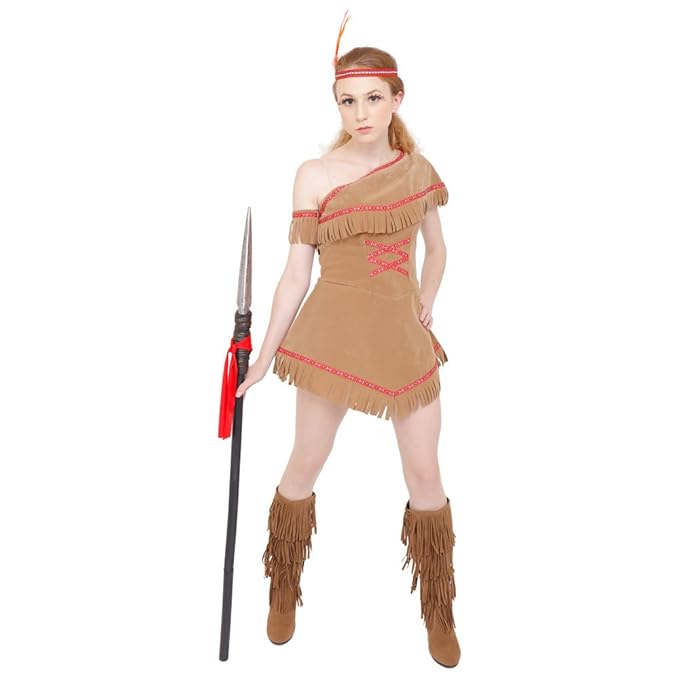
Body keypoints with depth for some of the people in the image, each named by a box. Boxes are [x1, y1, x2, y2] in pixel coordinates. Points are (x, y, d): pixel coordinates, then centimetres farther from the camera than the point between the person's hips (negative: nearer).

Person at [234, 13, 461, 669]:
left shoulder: (419, 169, 6)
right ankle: (283, 591, 35)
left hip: (405, 336, 3)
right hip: (333, 333, -3)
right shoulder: (315, 174, -5)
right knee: (305, 466, 8)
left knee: (425, 473, 8)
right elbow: (295, 274, -3)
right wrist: (264, 357, -4)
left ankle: (438, 612, 30)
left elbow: (436, 249, 19)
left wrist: (427, 303, 3)